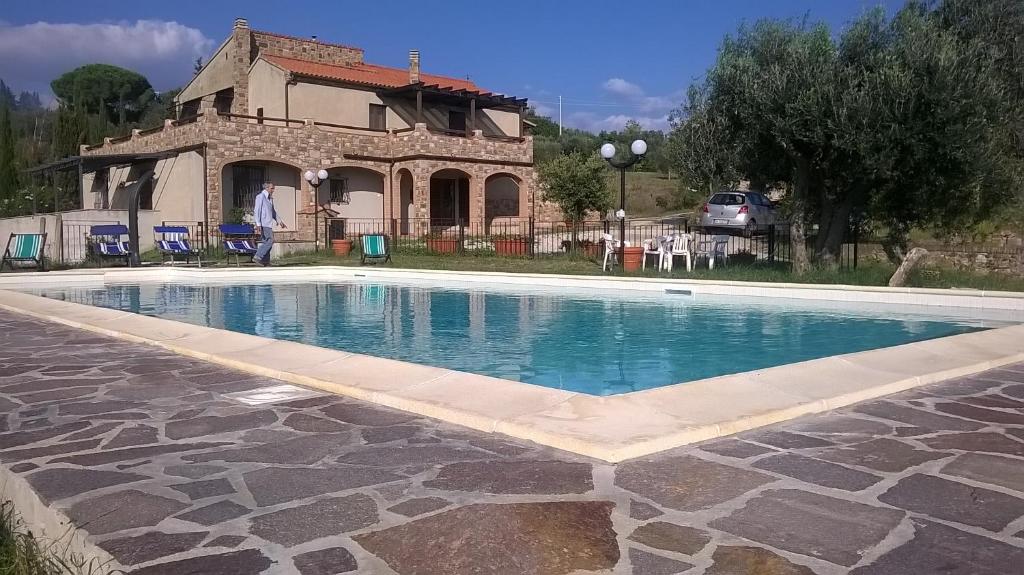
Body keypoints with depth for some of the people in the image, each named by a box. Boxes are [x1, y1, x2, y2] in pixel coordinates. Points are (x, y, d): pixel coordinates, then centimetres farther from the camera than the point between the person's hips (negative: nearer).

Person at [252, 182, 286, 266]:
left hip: (269, 224, 9)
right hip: (264, 224, -9)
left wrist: (279, 221, 29)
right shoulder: (260, 197, -7)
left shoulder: (270, 198, 20)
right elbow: (256, 211, -13)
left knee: (267, 241, 6)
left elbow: (273, 211, 31)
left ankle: (265, 261, 7)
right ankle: (257, 257, -14)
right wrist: (258, 225, -21)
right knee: (270, 241, -15)